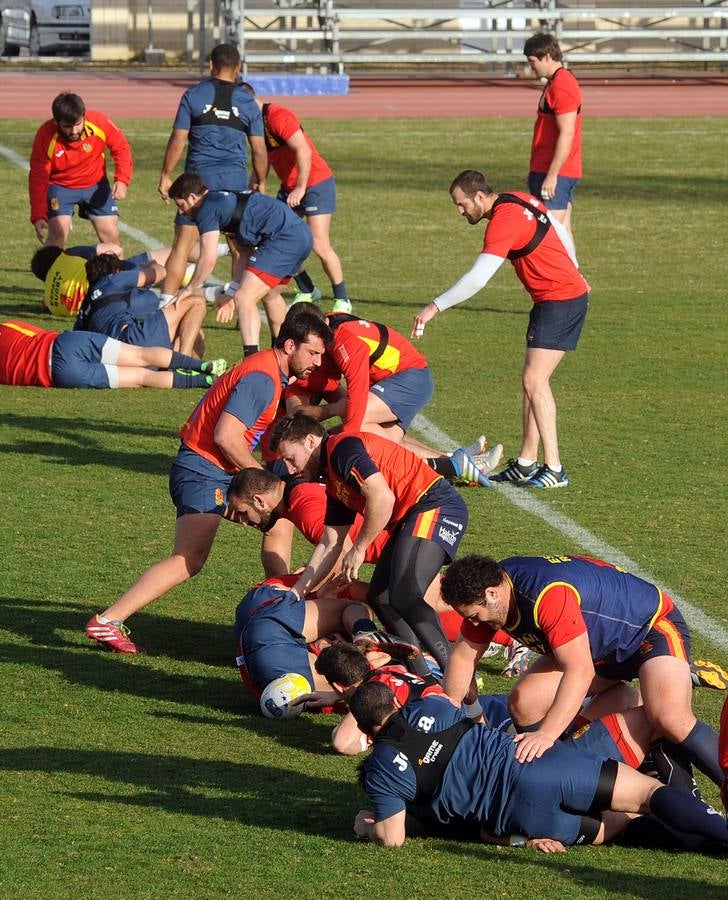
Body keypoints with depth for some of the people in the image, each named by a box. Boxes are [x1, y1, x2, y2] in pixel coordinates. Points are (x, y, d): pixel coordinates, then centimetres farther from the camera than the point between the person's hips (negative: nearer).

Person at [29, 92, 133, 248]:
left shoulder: (99, 123, -26)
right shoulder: (45, 136, -29)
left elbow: (121, 148, -9)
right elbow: (38, 178, -21)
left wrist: (122, 180, -23)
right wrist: (38, 216, -27)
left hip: (96, 184, 2)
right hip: (60, 186, -2)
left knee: (111, 234, 1)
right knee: (58, 231, -20)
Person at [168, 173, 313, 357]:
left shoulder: (207, 209, -5)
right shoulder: (223, 201, 24)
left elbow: (208, 259, -11)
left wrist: (189, 289, 3)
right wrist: (232, 293, 24)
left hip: (284, 239, -11)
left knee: (244, 299, -14)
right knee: (269, 295, 32)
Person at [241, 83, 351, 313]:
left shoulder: (278, 117, -22)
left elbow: (304, 151, -29)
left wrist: (300, 188, -28)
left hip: (316, 183, -9)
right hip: (289, 188, 9)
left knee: (320, 246, -10)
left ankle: (342, 300, 4)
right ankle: (307, 291, 17)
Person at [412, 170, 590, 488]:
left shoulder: (503, 222, -21)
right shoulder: (521, 201, 7)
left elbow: (477, 278, -28)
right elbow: (561, 233, 21)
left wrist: (436, 306, -24)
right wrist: (571, 271, 36)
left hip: (560, 301, -10)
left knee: (534, 380, -13)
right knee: (534, 380, 10)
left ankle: (554, 469, -13)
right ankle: (526, 464, 12)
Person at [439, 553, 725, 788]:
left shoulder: (549, 595, -38)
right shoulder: (488, 590, -10)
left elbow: (580, 671, -42)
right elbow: (463, 655, 2)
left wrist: (546, 734, -48)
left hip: (654, 626, -9)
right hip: (602, 648, 9)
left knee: (670, 720, -32)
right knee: (522, 704, -7)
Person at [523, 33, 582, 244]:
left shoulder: (561, 86, -16)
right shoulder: (555, 82, 17)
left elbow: (567, 134, -22)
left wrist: (552, 175, -23)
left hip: (555, 173, -10)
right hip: (565, 172, 10)